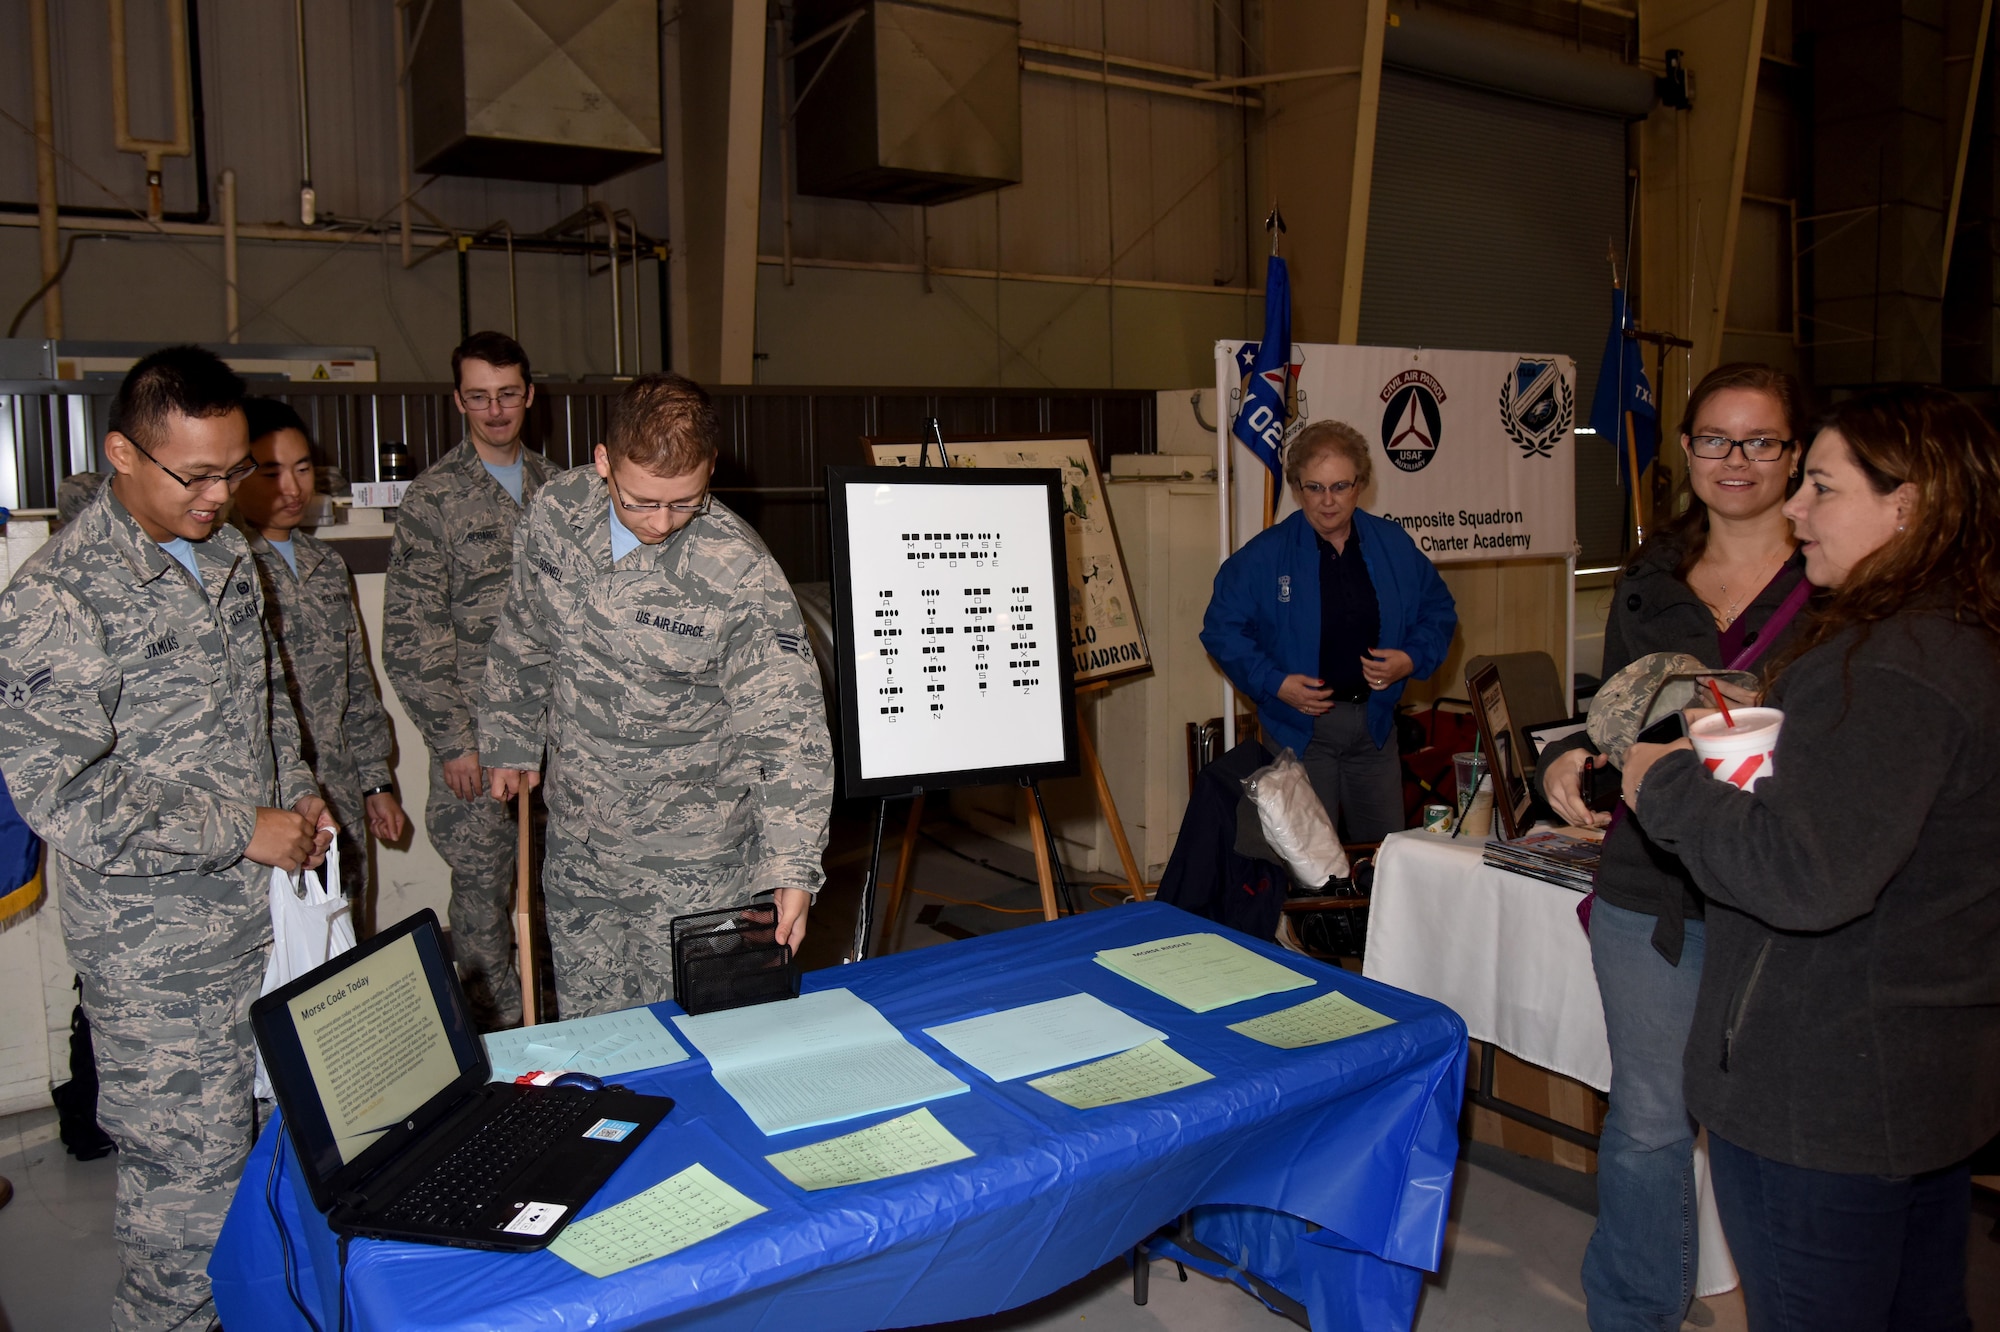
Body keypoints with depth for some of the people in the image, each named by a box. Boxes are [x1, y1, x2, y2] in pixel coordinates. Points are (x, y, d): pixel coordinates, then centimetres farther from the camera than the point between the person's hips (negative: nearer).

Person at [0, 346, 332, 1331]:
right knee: (191, 1173, 4)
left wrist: (296, 792, 8)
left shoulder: (224, 552, 7)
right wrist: (241, 832, -19)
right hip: (159, 946, -7)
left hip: (265, 904, 8)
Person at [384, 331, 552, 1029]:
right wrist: (452, 741, -10)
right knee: (484, 882, 2)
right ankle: (502, 1040, 15)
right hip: (478, 730, -4)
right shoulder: (433, 498, -3)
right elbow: (410, 636, -6)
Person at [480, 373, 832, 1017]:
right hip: (578, 843, 4)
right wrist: (511, 743, 19)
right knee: (586, 1024, 16)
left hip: (695, 862, -4)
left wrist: (792, 866, -25)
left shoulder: (740, 572, -21)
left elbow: (788, 726, -18)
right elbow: (523, 640, 12)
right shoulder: (557, 510, -6)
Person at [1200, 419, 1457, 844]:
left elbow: (1438, 613, 13)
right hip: (1299, 725, -3)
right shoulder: (1263, 556, -7)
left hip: (1375, 723, 4)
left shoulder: (1395, 547, 4)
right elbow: (1222, 628, -5)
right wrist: (1275, 683, -16)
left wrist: (1412, 659, -6)